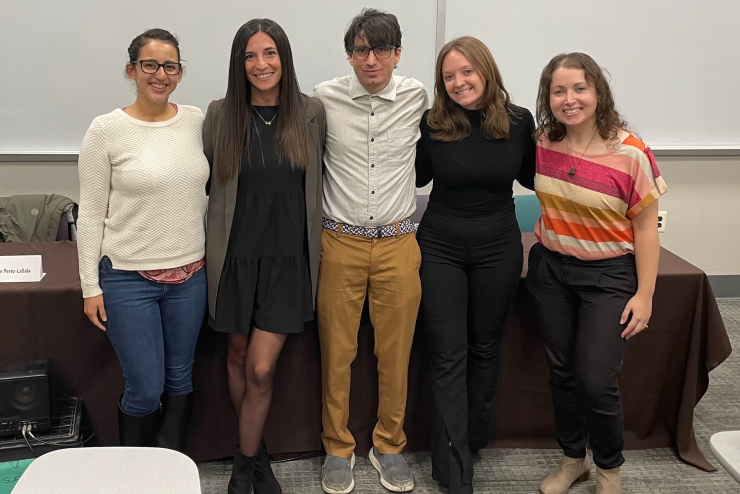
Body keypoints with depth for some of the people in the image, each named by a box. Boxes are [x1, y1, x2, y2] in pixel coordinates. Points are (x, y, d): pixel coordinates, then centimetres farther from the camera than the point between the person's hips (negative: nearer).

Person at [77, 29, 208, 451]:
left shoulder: (196, 121, 2)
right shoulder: (106, 130, -9)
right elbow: (91, 213, -5)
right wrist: (91, 286, -6)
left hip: (190, 275, 4)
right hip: (129, 278, -4)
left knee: (180, 379, 16)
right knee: (145, 390, 3)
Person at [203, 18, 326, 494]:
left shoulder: (311, 112, -1)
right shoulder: (221, 115, -2)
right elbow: (204, 180, 7)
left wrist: (314, 237, 7)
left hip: (288, 257, -1)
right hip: (236, 254, 1)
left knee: (261, 369, -3)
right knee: (239, 356, 14)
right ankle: (256, 453, 36)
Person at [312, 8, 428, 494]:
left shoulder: (418, 98, 0)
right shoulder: (325, 98, -3)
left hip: (398, 243, 1)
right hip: (340, 244, -1)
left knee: (396, 353, 9)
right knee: (336, 351, 7)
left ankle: (389, 444, 29)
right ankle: (338, 447, 26)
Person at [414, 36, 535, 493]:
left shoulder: (519, 121, -6)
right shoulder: (433, 125, -9)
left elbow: (531, 178, 9)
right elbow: (417, 177, 6)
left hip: (498, 248, 2)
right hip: (441, 247, -1)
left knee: (485, 346, 16)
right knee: (449, 355, 0)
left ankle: (473, 438, 38)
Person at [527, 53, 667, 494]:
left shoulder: (630, 154, -17)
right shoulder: (542, 143, -4)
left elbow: (645, 227, -10)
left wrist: (644, 294, -10)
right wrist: (546, 241, 6)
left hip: (608, 275, -4)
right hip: (551, 268, 4)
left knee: (597, 381, -5)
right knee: (562, 371, 14)